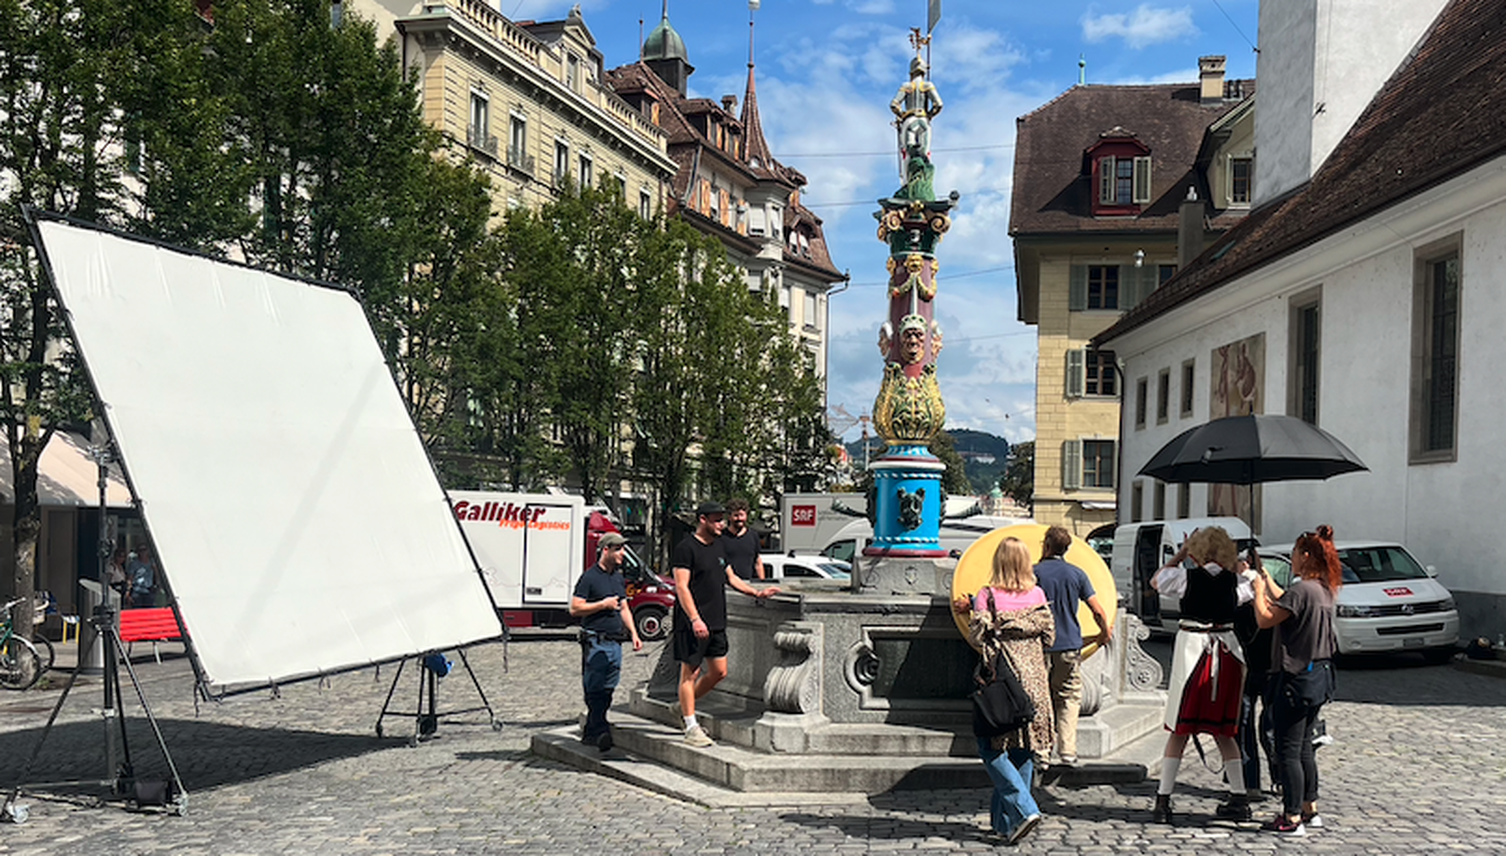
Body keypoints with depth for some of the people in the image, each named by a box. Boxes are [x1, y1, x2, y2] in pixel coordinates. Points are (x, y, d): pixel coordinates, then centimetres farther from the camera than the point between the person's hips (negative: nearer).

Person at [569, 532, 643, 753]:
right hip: (595, 642, -7)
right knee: (595, 689, -8)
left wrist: (634, 634, 16)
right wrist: (604, 604, -12)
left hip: (615, 642, 7)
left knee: (607, 690, 7)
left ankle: (590, 733, 15)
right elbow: (575, 608, -10)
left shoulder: (618, 578, 17)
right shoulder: (589, 577, -6)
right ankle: (599, 730, -8)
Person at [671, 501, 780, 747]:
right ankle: (691, 728, 4)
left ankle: (684, 706, 28)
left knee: (718, 672, 10)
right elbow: (682, 587, -16)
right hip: (693, 623, -8)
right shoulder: (685, 548, -11)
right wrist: (695, 619, -24)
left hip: (716, 622, 8)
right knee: (690, 672, -2)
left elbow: (731, 578, 25)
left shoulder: (718, 546, 15)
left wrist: (757, 592, 14)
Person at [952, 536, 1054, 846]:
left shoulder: (988, 596, -9)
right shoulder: (1038, 596, 3)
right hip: (1033, 680, 4)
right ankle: (1006, 819, 17)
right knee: (1022, 750, 11)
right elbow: (1049, 634, 8)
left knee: (992, 748, 2)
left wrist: (971, 608, 8)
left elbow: (978, 636, -10)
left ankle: (1024, 809, -14)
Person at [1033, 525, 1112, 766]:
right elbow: (1098, 611, 1)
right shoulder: (1077, 574, 3)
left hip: (1040, 645, -1)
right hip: (1070, 645, 1)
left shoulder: (1033, 572, -3)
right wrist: (1105, 633, 18)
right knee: (1069, 698, 9)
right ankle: (1067, 751, 4)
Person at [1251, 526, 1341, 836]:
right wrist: (1266, 578, 25)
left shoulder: (1302, 590, -20)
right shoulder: (1324, 590, 9)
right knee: (1304, 746, 19)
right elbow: (1285, 605, 21)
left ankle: (1292, 818, 3)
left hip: (1296, 678, -9)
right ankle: (1310, 809, 26)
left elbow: (1265, 618, -18)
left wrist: (1258, 587, -5)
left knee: (1288, 750, -1)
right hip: (1318, 676, 9)